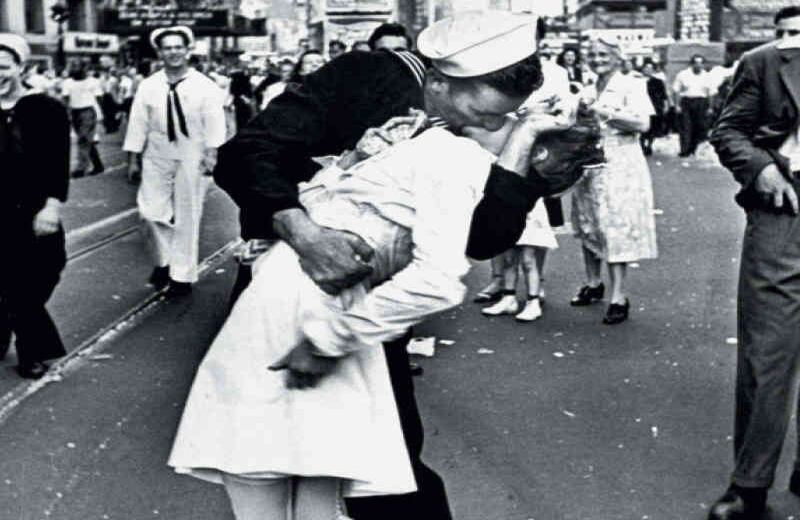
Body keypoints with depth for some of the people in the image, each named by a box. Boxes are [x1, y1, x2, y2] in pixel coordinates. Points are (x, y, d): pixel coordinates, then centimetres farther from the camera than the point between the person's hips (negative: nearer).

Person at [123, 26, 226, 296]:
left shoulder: (205, 86, -3)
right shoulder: (148, 86, 3)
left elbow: (214, 122, -8)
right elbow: (138, 123, 4)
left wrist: (211, 153, -20)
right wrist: (133, 159, 3)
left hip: (192, 159, -2)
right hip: (156, 158, 2)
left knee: (187, 218, 4)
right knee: (150, 213, -3)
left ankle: (182, 276, 16)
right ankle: (163, 260, 23)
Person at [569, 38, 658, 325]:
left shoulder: (630, 86, -3)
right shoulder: (588, 91, 17)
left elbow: (642, 123, -15)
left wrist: (604, 112, -16)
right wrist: (581, 113, 1)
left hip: (619, 166, -7)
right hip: (588, 166, 7)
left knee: (616, 229, -10)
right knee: (587, 225, 10)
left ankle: (618, 297, -8)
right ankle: (593, 284, 25)